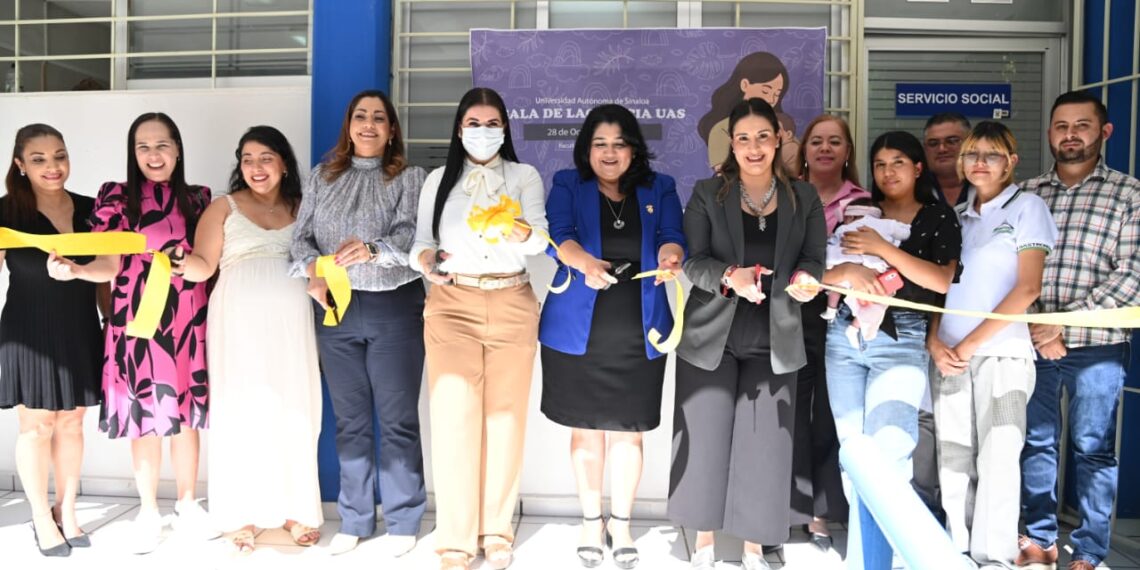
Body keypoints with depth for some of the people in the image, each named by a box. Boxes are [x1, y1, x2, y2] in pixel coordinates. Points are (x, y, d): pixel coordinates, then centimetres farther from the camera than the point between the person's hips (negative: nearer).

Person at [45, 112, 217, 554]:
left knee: (186, 410, 7)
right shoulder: (116, 196, 2)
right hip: (137, 319, -1)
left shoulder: (198, 198, 8)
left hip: (188, 319, 2)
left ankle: (187, 506, 22)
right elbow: (109, 265, -7)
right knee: (145, 414, 4)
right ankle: (148, 513, 19)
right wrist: (75, 270, -25)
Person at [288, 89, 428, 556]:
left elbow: (411, 234, -11)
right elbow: (302, 236, 6)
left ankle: (402, 521, 14)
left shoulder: (410, 178, 3)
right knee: (350, 418, 11)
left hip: (394, 308, -3)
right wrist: (314, 273, -13)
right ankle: (354, 519, 23)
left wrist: (372, 250, -29)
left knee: (397, 418, 2)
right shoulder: (322, 177, 13)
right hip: (335, 309, 3)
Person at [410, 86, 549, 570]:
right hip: (451, 303, 0)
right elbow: (422, 240, 8)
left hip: (512, 303, 0)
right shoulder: (438, 179, 12)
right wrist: (426, 262, -14)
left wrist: (522, 233, -30)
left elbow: (541, 238, -7)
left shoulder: (524, 176, 7)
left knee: (505, 416, 4)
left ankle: (497, 531, 18)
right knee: (454, 417, -4)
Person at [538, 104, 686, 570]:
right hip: (577, 329, -1)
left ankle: (621, 524, 24)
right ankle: (591, 522, 26)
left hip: (637, 333, 1)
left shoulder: (659, 189, 9)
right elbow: (558, 234, -13)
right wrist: (586, 263, -35)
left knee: (627, 431, 8)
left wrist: (668, 257, -30)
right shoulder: (568, 185, 4)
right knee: (586, 429, 10)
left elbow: (671, 236, -5)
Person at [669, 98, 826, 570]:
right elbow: (692, 261, -8)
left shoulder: (804, 198, 6)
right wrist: (730, 276, -27)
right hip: (711, 336, -1)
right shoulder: (707, 194, 0)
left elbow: (813, 260, 1)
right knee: (705, 440, 4)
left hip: (774, 341, 1)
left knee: (764, 445, 3)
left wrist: (805, 279, -22)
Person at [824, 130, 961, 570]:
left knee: (886, 452, -15)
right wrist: (848, 271, -18)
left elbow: (943, 281, -10)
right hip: (845, 337, 3)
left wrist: (881, 248, -13)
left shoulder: (939, 217, 5)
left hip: (902, 339, -3)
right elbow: (822, 272, 3)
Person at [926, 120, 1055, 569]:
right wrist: (935, 342, -5)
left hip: (1001, 351, -4)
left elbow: (1028, 288, -7)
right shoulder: (954, 217, 15)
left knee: (997, 460, -7)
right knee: (954, 461, 6)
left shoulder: (1027, 207, 2)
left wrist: (971, 343, -12)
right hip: (949, 355, 4)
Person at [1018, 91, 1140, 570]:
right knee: (1036, 443, 10)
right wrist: (1036, 329, -7)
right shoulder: (1026, 193, 8)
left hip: (1096, 345, -2)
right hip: (1031, 342, 3)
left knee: (1093, 450, 7)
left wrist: (1064, 322, -14)